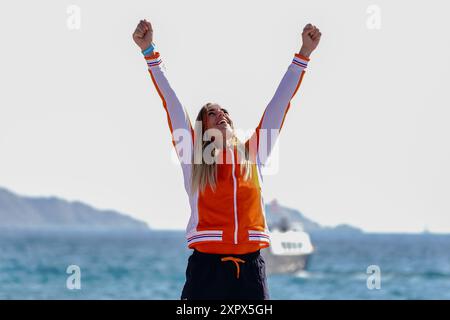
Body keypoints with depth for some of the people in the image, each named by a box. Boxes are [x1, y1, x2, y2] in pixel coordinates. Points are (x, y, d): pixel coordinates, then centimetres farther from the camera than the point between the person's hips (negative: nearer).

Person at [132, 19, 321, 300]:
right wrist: (150, 51, 0)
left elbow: (280, 102, 16)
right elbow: (171, 102, 5)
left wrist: (304, 54, 16)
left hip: (250, 265, 2)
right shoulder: (194, 155, 11)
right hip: (206, 265, -2)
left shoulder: (252, 154, 16)